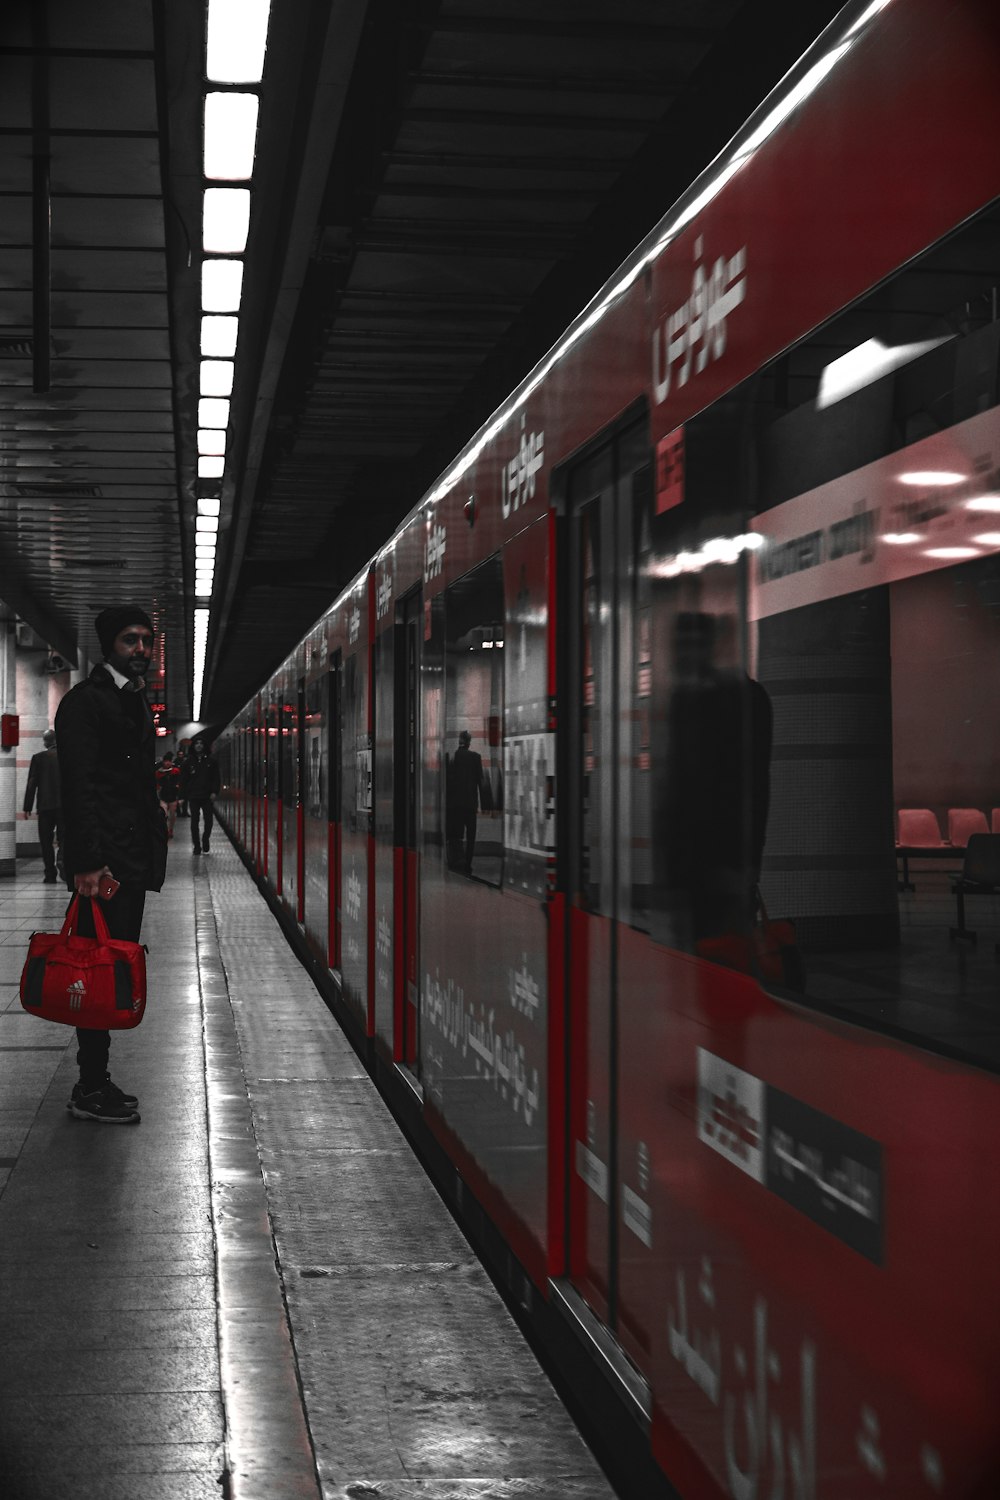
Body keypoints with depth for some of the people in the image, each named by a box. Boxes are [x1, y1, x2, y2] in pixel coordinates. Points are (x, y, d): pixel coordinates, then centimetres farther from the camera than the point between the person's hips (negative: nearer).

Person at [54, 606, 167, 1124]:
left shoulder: (136, 703, 21)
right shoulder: (86, 700, -8)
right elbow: (79, 785, -17)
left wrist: (155, 828, 16)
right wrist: (88, 861, -23)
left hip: (133, 861, 9)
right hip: (103, 863, -9)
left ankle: (95, 1082, 17)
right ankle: (91, 1090, -1)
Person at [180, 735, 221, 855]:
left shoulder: (211, 760, 4)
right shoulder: (188, 761, 3)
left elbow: (216, 777, 5)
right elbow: (183, 779, 3)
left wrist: (214, 791, -7)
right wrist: (183, 796, -2)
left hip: (207, 796, 0)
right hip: (193, 796, 0)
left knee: (208, 820, 0)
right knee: (194, 821, 3)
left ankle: (205, 843, 19)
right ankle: (196, 846, 9)